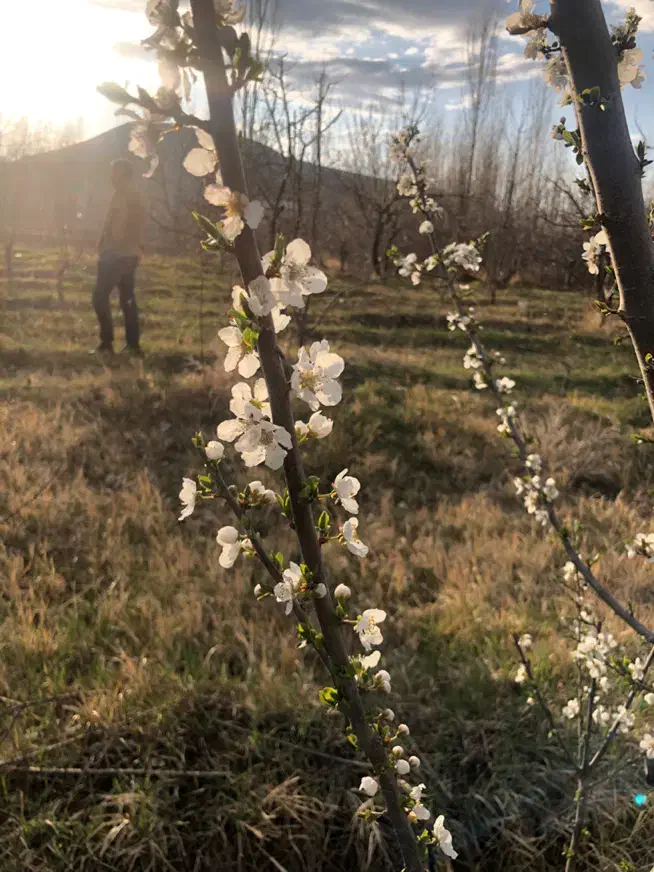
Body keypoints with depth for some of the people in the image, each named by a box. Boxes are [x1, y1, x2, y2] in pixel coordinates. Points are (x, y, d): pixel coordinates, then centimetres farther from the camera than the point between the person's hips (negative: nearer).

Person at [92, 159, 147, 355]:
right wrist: (137, 250, 17)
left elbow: (114, 228, -19)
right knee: (128, 298, 11)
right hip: (131, 255, 9)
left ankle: (107, 343, -10)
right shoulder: (137, 197, 14)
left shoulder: (120, 196, -13)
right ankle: (133, 344, 10)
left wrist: (103, 249, -9)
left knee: (100, 297, -5)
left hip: (115, 255, -9)